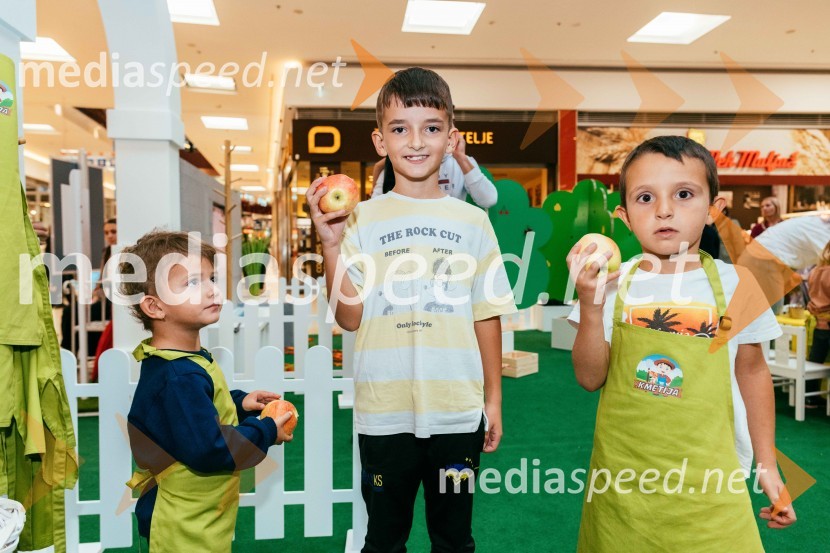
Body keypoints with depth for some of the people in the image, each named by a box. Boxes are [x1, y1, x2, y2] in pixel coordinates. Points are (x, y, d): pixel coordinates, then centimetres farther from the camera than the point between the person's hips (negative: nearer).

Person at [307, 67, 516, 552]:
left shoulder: (473, 221, 0)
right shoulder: (362, 220, -3)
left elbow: (487, 317, 3)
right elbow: (350, 316, -5)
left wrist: (493, 399, 5)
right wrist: (331, 245, -15)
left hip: (457, 412, 1)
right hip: (384, 414, 0)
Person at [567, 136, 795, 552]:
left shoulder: (733, 284, -5)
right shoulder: (613, 283, -6)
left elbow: (751, 372, 7)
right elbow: (590, 379, -7)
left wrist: (768, 464, 10)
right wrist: (590, 306, -22)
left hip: (708, 476, 0)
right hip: (623, 474, 0)